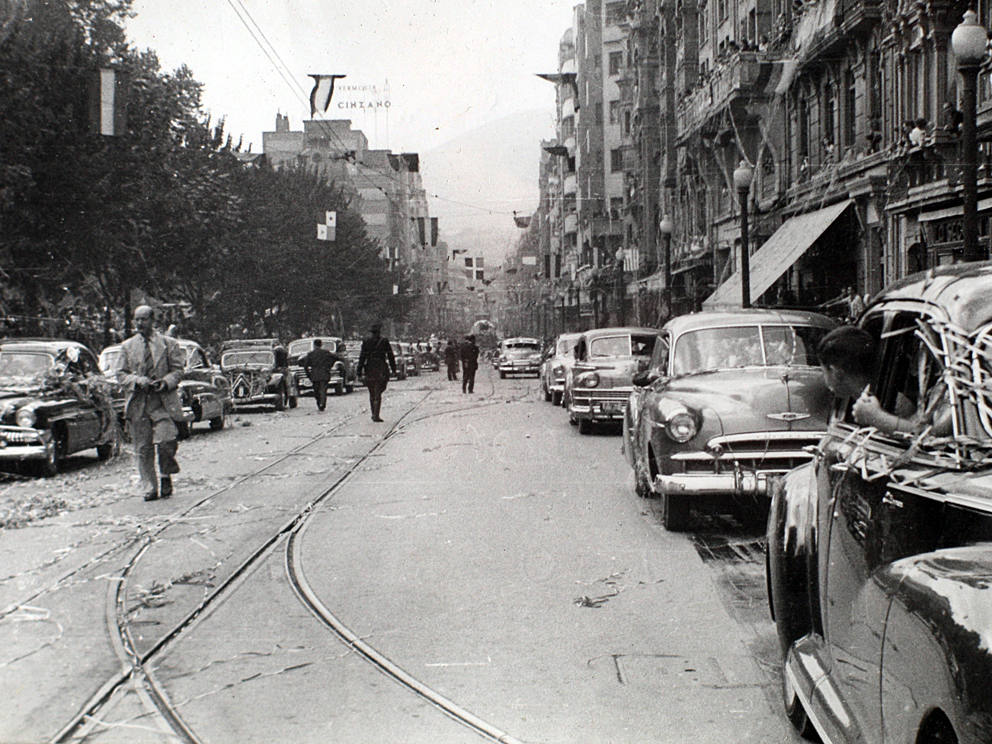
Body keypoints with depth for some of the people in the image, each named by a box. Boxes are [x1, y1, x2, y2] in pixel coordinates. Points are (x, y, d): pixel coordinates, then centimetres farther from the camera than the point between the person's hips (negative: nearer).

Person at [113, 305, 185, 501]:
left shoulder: (169, 344, 8)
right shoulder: (127, 346, 12)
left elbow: (178, 369, 6)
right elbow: (121, 373, 9)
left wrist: (165, 382, -13)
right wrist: (137, 381, -10)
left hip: (163, 400, -2)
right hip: (137, 402, 2)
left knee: (165, 442, -16)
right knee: (143, 448, 2)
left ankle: (166, 476, 9)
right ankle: (149, 488, 11)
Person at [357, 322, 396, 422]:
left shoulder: (366, 342, 0)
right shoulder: (384, 342, -4)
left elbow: (362, 357, -2)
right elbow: (391, 357, 0)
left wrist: (359, 372, 1)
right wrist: (394, 369, 10)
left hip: (369, 370, 2)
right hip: (381, 370, -2)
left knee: (372, 394, 16)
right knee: (378, 394, -2)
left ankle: (374, 414, 24)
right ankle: (376, 415, -11)